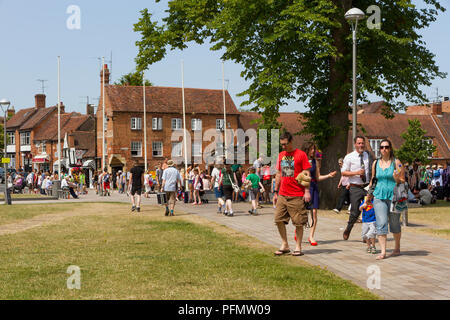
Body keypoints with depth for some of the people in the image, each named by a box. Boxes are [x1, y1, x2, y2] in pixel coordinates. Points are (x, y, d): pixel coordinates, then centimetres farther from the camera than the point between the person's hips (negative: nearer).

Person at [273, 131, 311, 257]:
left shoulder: (301, 154, -4)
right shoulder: (281, 155, 12)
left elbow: (306, 174, -5)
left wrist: (307, 191, -11)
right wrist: (275, 192, 16)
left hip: (297, 196, -5)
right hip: (282, 195, 5)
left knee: (298, 222, 0)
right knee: (279, 219, 2)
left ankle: (298, 247, 10)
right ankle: (284, 245, 14)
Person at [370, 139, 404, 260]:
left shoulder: (396, 162, 0)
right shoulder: (376, 163, 10)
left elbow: (403, 181, 1)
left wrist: (396, 178, -20)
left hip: (393, 196, -2)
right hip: (379, 196, 2)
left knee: (394, 224, 8)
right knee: (381, 224, -9)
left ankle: (397, 248, 29)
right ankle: (383, 252, -9)